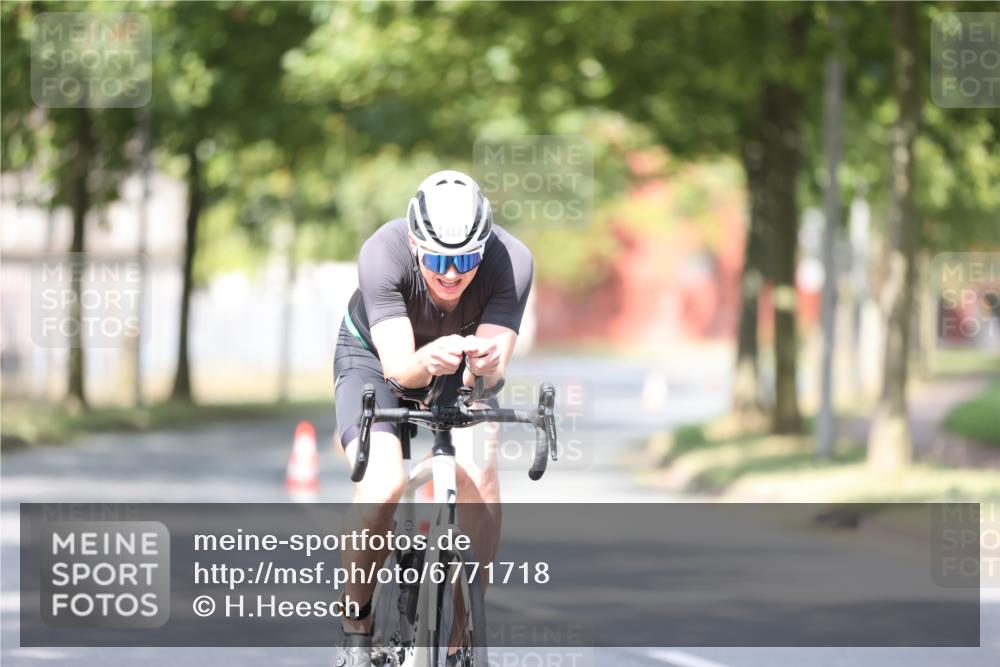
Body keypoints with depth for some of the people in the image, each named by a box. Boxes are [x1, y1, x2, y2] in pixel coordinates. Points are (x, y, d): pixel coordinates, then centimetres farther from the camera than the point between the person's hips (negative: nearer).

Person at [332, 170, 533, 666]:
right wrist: (427, 361, -63)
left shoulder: (510, 262, -32)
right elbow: (399, 368, -41)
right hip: (375, 357, -2)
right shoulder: (383, 254, -36)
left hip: (460, 368, 2)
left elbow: (492, 373, -34)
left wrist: (486, 363, -57)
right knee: (382, 486, -27)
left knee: (480, 479, -23)